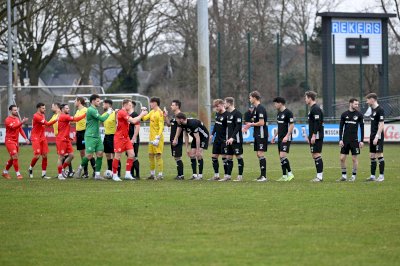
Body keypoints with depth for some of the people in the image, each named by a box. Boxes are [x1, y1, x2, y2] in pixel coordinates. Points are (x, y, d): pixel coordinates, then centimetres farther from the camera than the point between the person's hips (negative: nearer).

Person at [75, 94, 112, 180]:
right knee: (89, 155, -7)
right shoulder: (91, 110, -15)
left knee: (100, 154, 0)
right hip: (90, 136, -9)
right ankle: (81, 167, 20)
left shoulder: (95, 110, 15)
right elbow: (102, 119, -18)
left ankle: (97, 174, 3)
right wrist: (108, 113, -4)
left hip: (97, 136, 9)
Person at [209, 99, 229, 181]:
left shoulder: (226, 115, -16)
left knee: (224, 157, -5)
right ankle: (216, 175, 14)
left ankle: (226, 175, 2)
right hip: (217, 139, 9)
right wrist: (212, 134, 18)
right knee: (214, 156, 8)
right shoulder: (217, 114, 9)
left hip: (223, 140, -9)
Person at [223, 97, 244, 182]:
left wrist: (232, 138, -23)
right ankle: (228, 176, 11)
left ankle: (240, 176, 0)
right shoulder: (229, 114, 16)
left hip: (236, 140, -9)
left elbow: (238, 127, -19)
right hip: (230, 140, 9)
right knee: (229, 157, 8)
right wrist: (228, 138, 16)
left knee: (239, 157, -3)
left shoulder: (237, 114, -12)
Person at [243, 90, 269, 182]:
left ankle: (264, 176, -10)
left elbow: (261, 123, -21)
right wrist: (250, 125, 10)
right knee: (259, 154, 10)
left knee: (260, 154, -10)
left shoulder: (260, 108, -15)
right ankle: (262, 175, 15)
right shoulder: (255, 108, 15)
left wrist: (251, 124, -8)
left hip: (261, 135, -10)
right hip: (257, 135, 10)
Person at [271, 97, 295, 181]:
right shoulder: (279, 113, 15)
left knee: (283, 156, -17)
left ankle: (290, 173, -10)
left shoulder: (288, 112, -11)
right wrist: (274, 136, 20)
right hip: (280, 138, 9)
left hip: (286, 138, -9)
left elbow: (292, 125, -15)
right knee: (281, 157, 7)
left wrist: (287, 136, -22)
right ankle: (284, 176, 10)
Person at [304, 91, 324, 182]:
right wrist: (309, 136, 25)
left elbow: (317, 123, -21)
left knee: (317, 154, -10)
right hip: (313, 136, 10)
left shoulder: (316, 109, -14)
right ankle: (319, 175, 13)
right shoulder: (312, 108, 18)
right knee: (314, 155, 10)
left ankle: (320, 176, -10)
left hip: (317, 136, -10)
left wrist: (314, 135, -23)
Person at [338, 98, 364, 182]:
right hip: (345, 139, 2)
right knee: (342, 158, 0)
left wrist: (362, 141, -4)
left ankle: (354, 176, 10)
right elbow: (341, 127, 7)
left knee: (354, 158, 0)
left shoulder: (359, 115, 0)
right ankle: (344, 176, 11)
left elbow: (362, 128, 2)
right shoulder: (344, 114, 4)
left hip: (354, 140, -2)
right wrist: (340, 139, -1)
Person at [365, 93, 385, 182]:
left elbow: (381, 125, -18)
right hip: (373, 136, 9)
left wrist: (376, 137, -22)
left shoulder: (380, 110, -13)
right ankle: (372, 176, 13)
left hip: (378, 136, -9)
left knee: (379, 155, -7)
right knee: (372, 156, 9)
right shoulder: (373, 109, 14)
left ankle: (381, 176, -3)